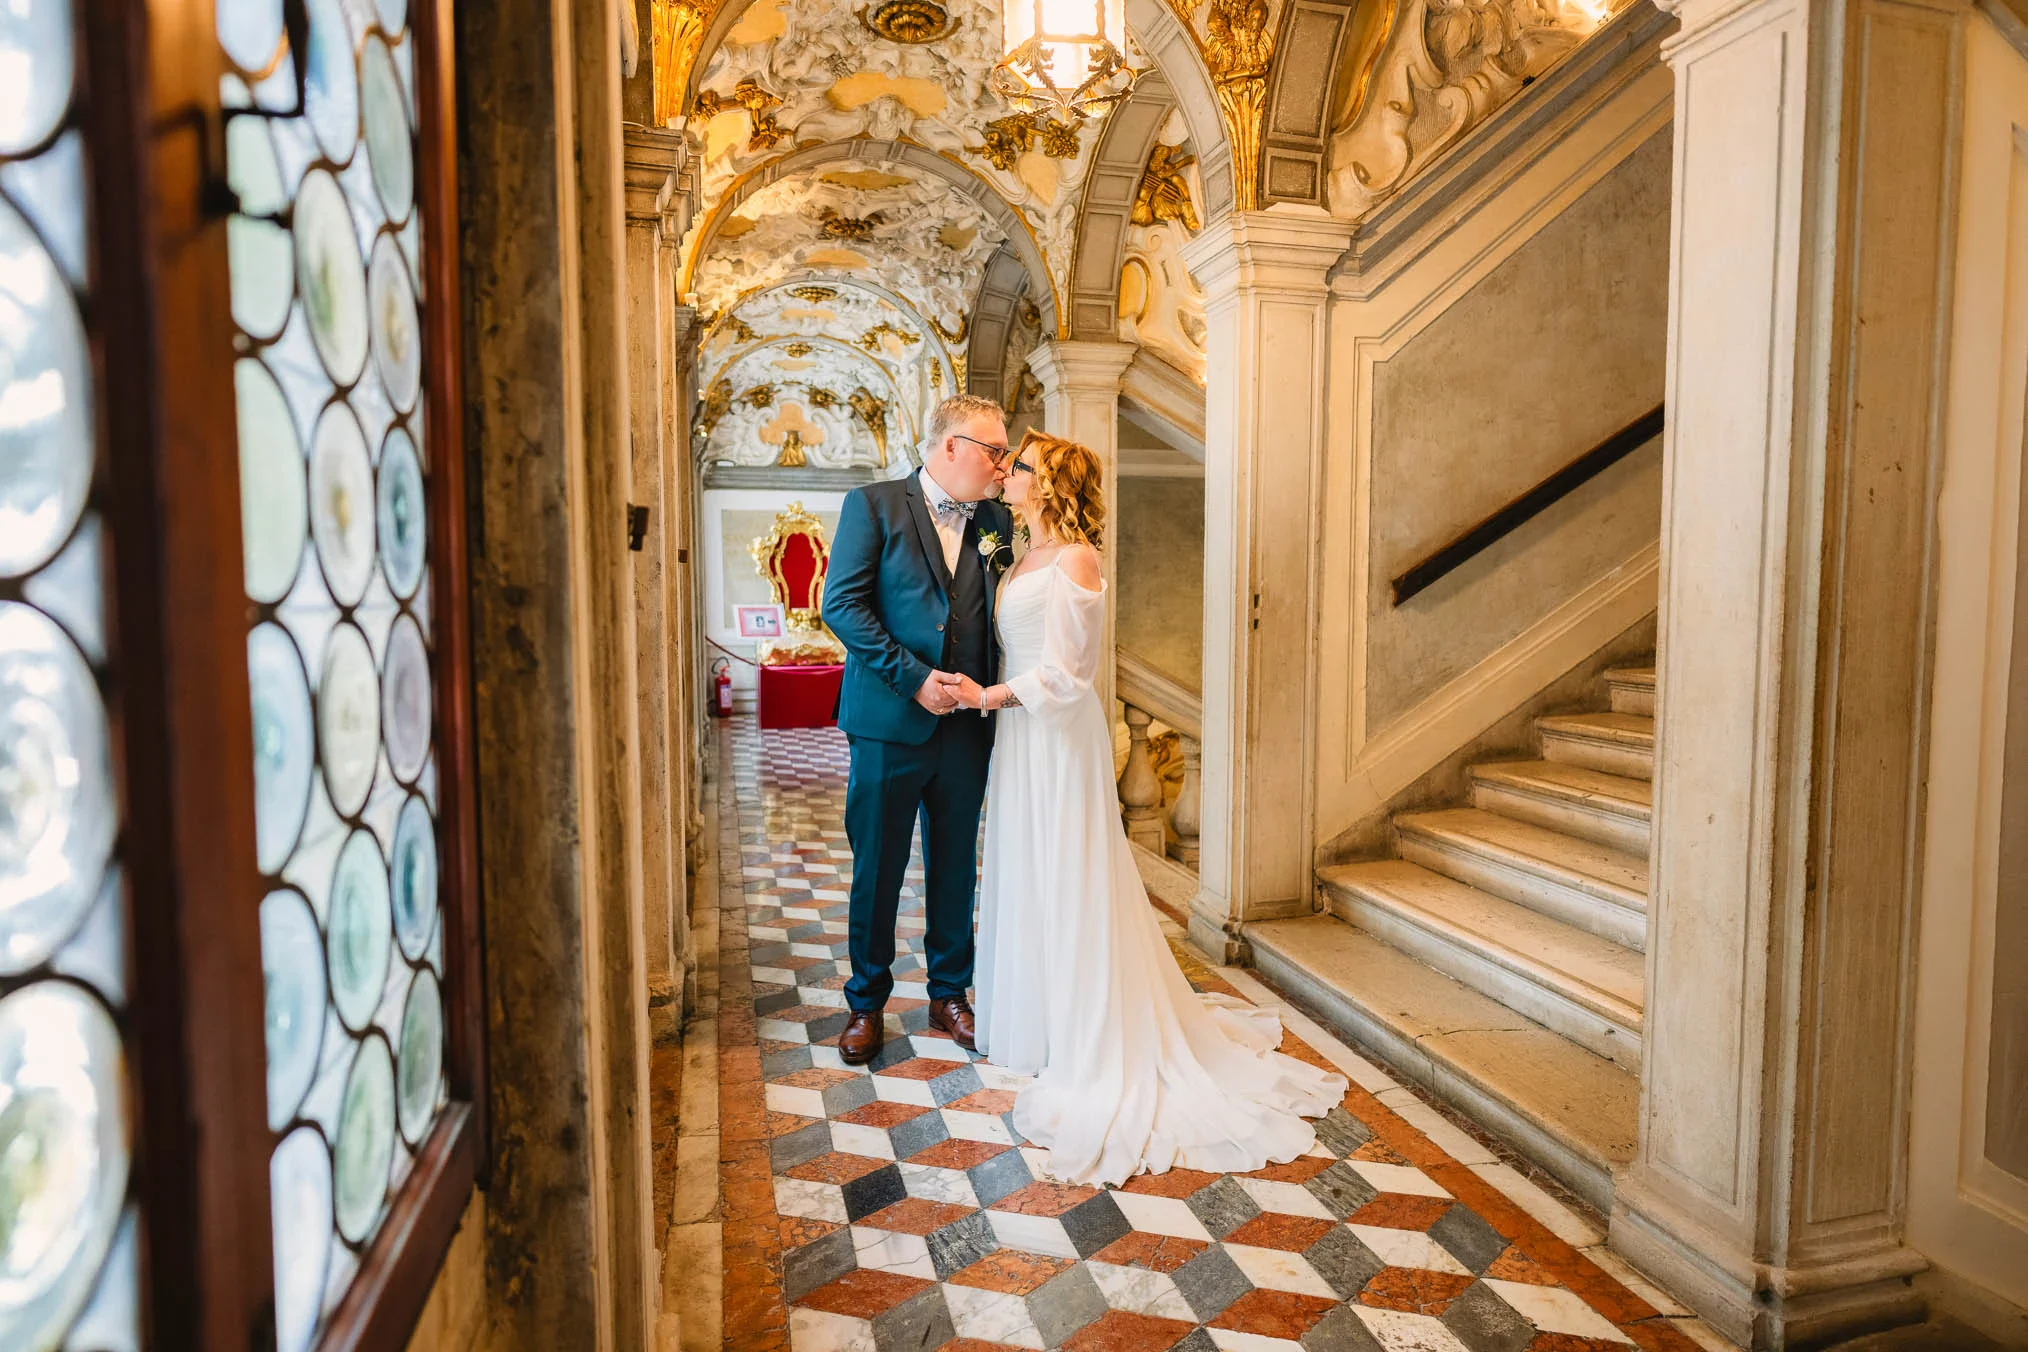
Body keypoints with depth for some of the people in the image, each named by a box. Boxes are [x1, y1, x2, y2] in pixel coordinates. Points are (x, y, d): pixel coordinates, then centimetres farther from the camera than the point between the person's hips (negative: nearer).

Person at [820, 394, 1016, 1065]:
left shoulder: (996, 522, 10)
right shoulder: (873, 505, -3)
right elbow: (841, 603, -11)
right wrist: (914, 678, -17)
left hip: (967, 726, 4)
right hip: (890, 722, -4)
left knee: (955, 867, 14)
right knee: (877, 868, 7)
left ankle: (950, 993, 31)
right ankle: (866, 1003, 24)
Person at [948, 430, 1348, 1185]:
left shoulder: (1072, 560, -15)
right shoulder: (1025, 558, 12)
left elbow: (1062, 675, -19)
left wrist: (988, 697, -13)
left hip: (1058, 738, -8)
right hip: (1019, 735, 9)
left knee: (1066, 884, 0)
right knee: (1025, 879, 15)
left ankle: (1089, 1048, 14)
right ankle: (1035, 1020, 31)